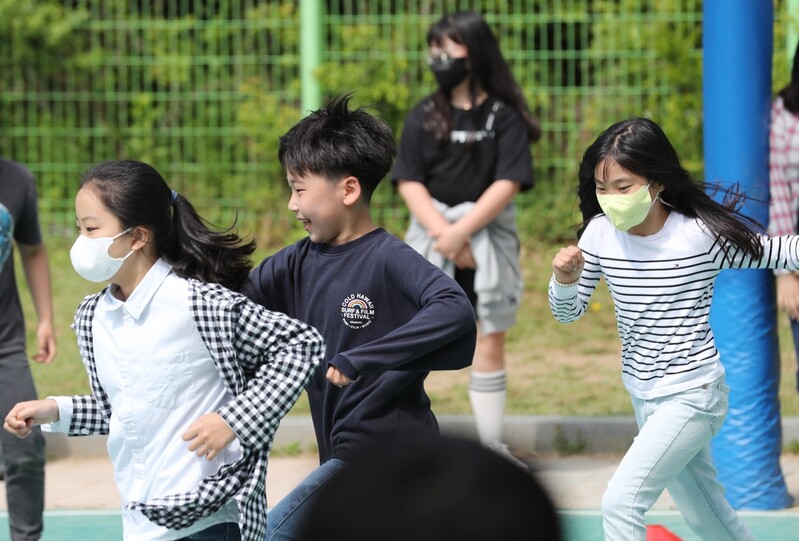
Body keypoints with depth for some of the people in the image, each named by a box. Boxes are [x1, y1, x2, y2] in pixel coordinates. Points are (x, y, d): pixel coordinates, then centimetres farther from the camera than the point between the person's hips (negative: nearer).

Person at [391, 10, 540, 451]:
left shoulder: (505, 116, -2)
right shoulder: (423, 116, 5)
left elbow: (508, 183, -9)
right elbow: (409, 182, 0)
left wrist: (462, 232, -16)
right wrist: (444, 234, -13)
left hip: (487, 236, -1)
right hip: (431, 233, 1)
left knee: (490, 340, 3)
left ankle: (491, 446, 11)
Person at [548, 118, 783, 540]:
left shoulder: (702, 235, -19)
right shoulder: (600, 233, -7)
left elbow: (781, 254, -8)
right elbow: (569, 312, 2)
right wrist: (565, 281, -20)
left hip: (692, 396, -6)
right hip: (643, 395, 6)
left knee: (620, 501, -18)